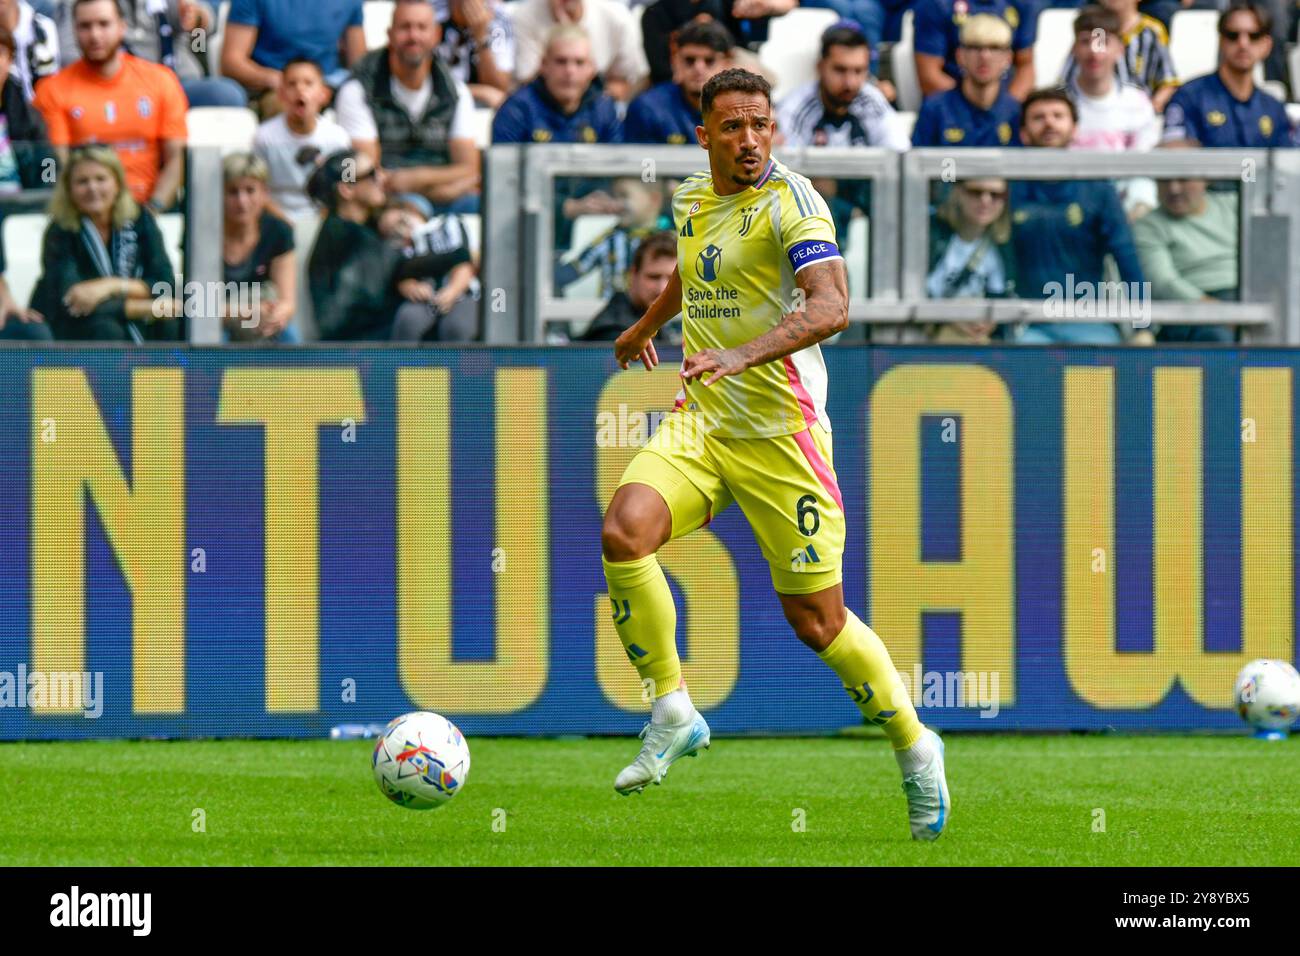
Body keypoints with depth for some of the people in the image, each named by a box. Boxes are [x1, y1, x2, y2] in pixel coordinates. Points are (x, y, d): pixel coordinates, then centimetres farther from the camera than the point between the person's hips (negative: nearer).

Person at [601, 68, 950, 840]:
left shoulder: (791, 201, -12)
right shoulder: (691, 200, 9)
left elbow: (831, 305, -26)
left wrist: (742, 355, -39)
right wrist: (647, 326, 50)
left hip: (778, 430, -5)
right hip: (698, 424, 5)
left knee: (817, 618, -1)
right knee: (623, 532, -22)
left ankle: (915, 749, 22)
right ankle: (673, 713, -8)